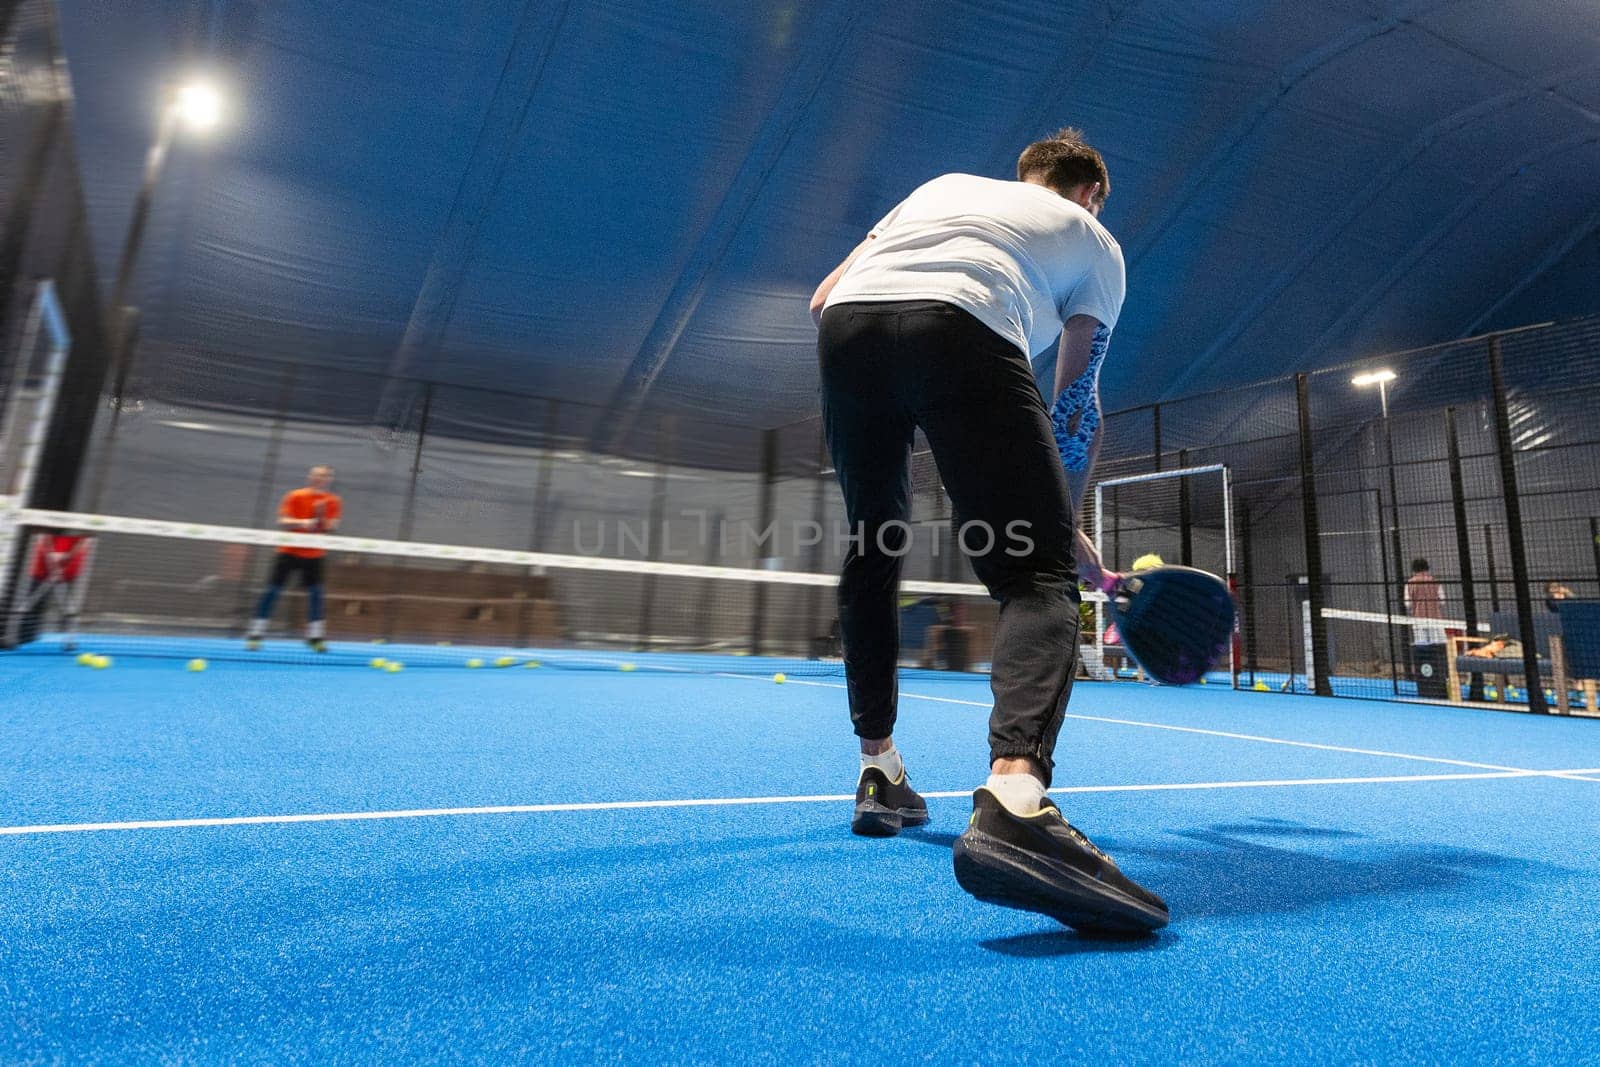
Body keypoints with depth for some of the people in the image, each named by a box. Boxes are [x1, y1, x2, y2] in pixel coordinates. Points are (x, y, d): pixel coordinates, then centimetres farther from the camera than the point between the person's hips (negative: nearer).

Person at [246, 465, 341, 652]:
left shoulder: (333, 502, 1)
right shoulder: (294, 496, -3)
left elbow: (332, 528, -4)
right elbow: (282, 522, -8)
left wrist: (321, 517, -21)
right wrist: (301, 522, -26)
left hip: (314, 555, 1)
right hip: (289, 551, -1)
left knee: (315, 592, -3)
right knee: (272, 589, -2)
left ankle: (315, 636, 3)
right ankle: (255, 633, 7)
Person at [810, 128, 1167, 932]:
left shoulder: (947, 183, 40)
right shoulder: (1095, 240, 30)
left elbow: (823, 297, 28)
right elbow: (1077, 408, 26)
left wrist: (860, 385, 38)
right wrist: (1066, 530, 35)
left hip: (845, 323, 5)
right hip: (959, 329, -4)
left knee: (872, 550, 18)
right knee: (1038, 573, -4)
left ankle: (879, 774, 24)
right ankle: (1013, 802, -28)